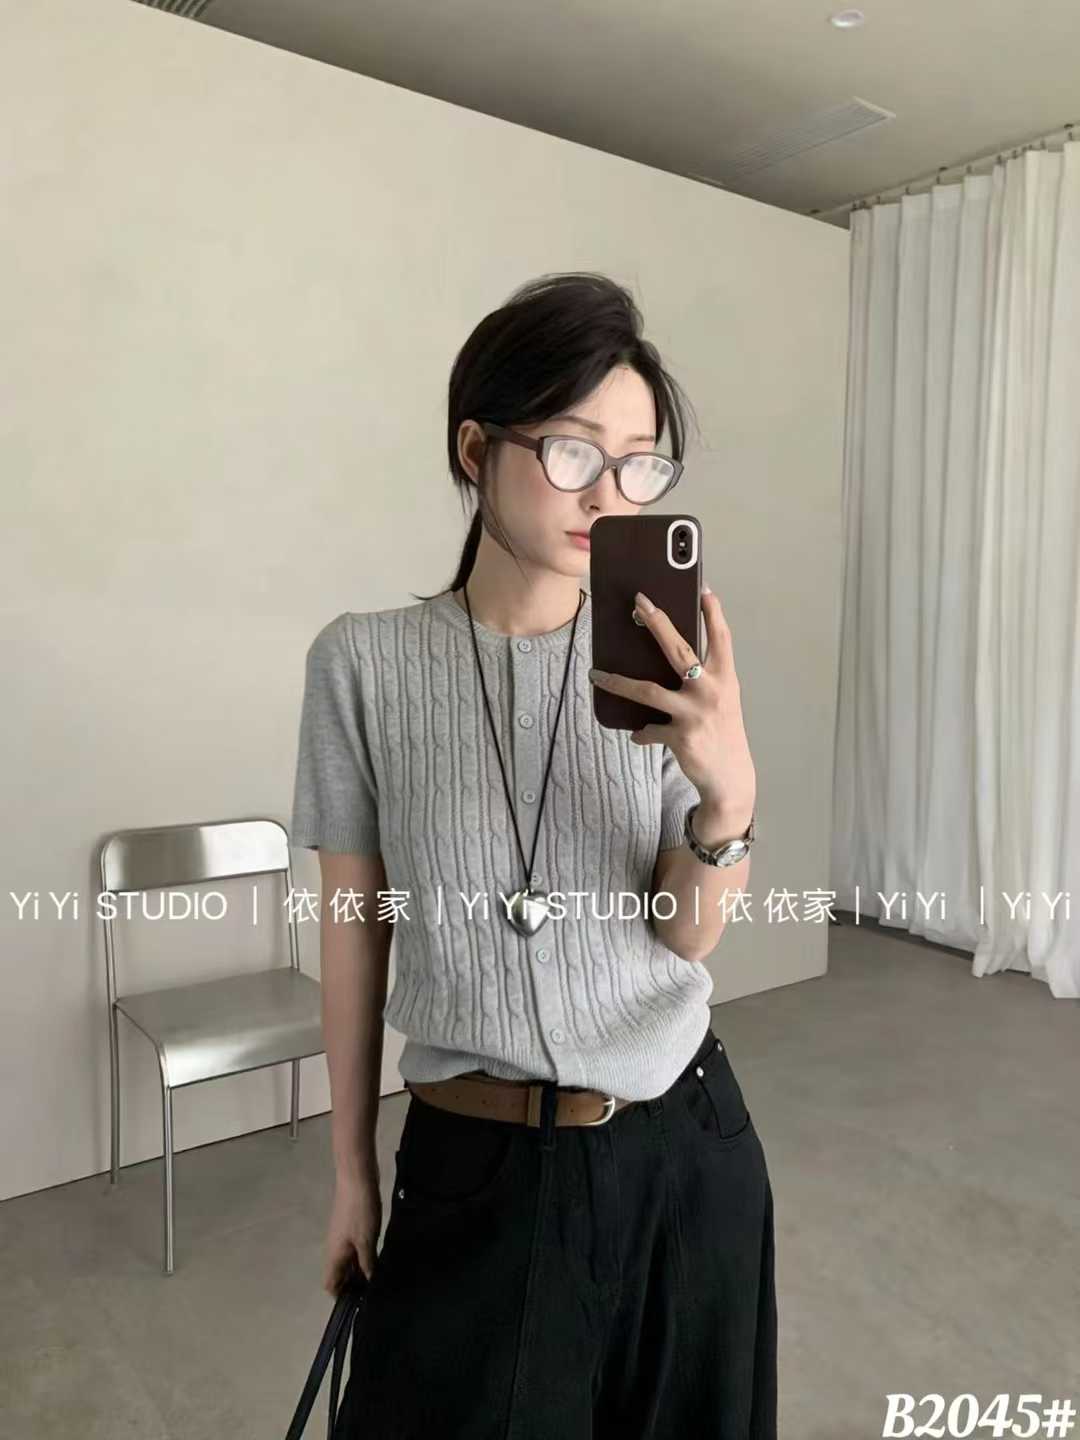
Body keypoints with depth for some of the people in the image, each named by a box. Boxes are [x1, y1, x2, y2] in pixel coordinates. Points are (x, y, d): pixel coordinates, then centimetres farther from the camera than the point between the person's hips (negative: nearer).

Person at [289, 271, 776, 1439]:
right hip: (473, 1164, -2)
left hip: (680, 1148, 3)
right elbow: (354, 925, -3)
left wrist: (729, 790, -25)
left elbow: (691, 936, -5)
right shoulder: (365, 662, -10)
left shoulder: (668, 662, -5)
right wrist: (352, 1167, 5)